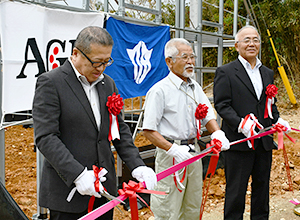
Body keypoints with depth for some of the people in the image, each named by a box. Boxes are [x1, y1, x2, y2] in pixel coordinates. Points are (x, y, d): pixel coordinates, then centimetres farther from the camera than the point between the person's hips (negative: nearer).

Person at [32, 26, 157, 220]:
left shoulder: (108, 84, 10)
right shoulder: (50, 83, -9)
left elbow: (120, 130, 13)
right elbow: (45, 137, -16)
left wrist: (137, 165, -1)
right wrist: (78, 174, -24)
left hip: (104, 188, 6)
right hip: (67, 189, -6)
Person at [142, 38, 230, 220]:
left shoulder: (195, 87, 9)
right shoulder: (160, 90, -13)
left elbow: (208, 116, 11)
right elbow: (149, 130, -15)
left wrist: (217, 133, -11)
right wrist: (174, 149, -25)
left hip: (194, 151, 7)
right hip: (170, 155, -7)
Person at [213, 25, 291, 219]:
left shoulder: (268, 73, 15)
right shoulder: (225, 72, -4)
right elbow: (222, 105, -11)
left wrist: (277, 120, 0)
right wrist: (241, 124, -23)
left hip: (264, 141, 6)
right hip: (238, 142, -6)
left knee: (262, 187, 16)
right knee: (236, 191, 2)